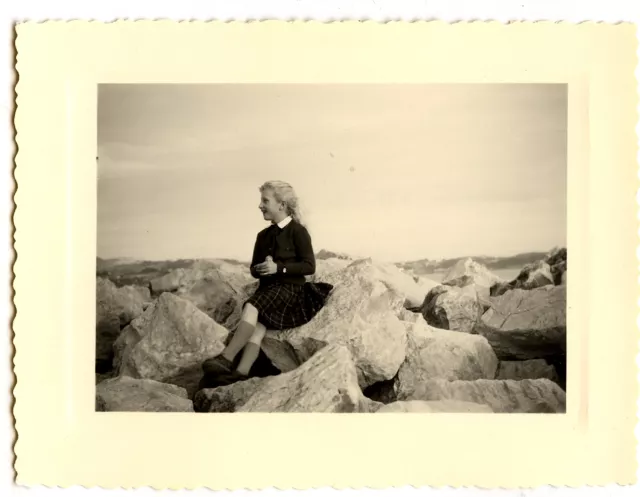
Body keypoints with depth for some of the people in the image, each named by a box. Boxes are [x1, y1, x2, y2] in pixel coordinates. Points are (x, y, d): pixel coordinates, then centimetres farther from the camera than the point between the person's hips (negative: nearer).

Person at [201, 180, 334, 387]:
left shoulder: (297, 232, -2)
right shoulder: (263, 235, 17)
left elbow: (309, 266, -8)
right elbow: (254, 269, 20)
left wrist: (279, 267, -18)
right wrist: (261, 268, -5)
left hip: (290, 288, -5)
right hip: (268, 289, 5)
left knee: (251, 307, -31)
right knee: (258, 325, -25)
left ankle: (226, 359, -34)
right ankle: (241, 372, -42)